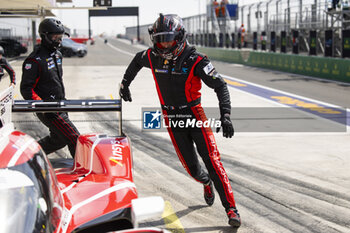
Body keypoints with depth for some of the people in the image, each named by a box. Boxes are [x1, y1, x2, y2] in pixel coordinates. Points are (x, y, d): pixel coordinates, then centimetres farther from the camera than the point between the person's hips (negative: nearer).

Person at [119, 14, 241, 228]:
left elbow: (220, 86, -16)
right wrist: (125, 83, 28)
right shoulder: (153, 57, -4)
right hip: (172, 120, 3)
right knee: (191, 167, 5)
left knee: (212, 161, -11)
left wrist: (225, 116, -26)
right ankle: (206, 182, 42)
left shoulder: (195, 60, -16)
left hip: (195, 116, -3)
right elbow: (137, 60, 22)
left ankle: (231, 209, -9)